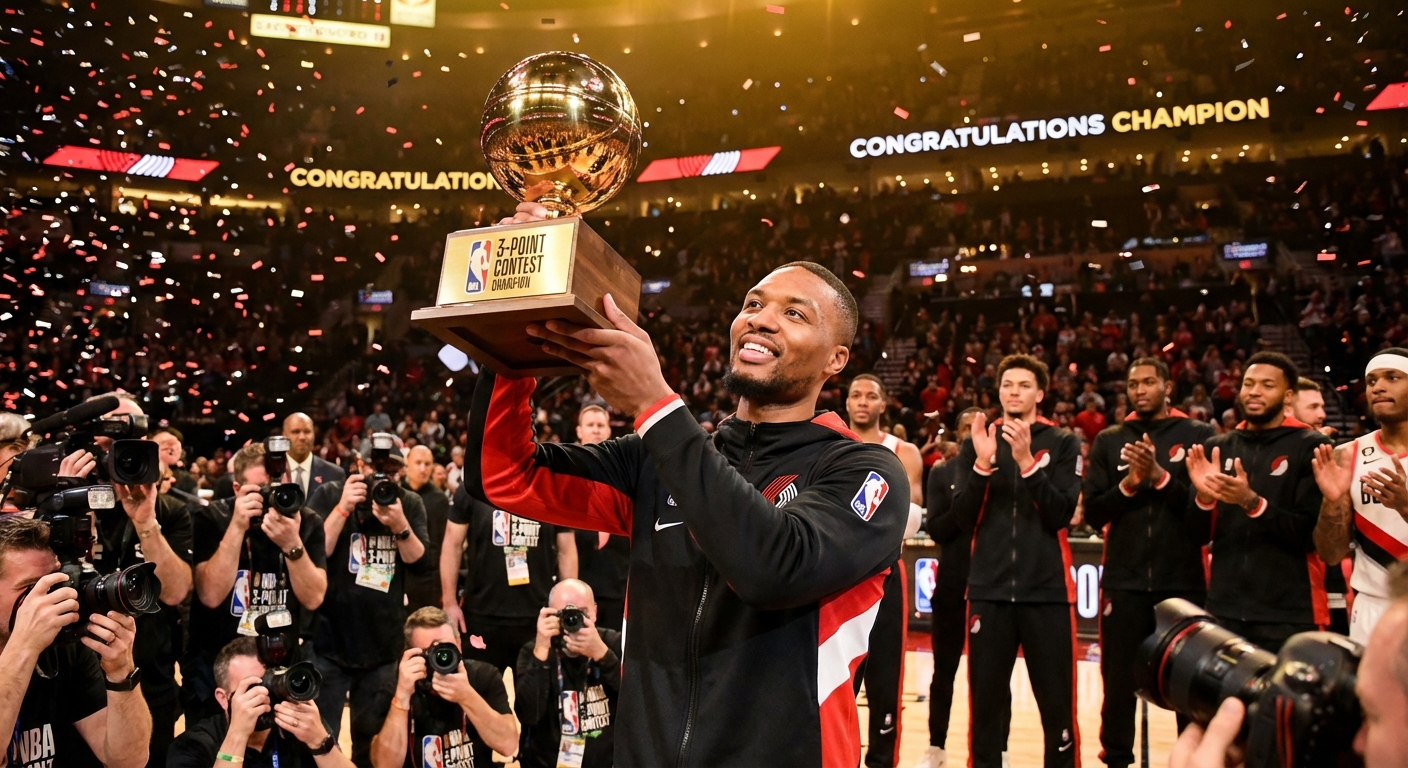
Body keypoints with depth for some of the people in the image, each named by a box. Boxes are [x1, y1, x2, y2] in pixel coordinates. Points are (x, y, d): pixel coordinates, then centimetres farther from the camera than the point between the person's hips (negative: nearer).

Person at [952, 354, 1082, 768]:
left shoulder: (1063, 444, 4)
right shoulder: (975, 444, 8)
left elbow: (1061, 514, -9)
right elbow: (964, 520, 0)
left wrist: (1026, 460, -19)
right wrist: (983, 462, -13)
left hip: (1047, 589, -1)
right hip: (989, 589, 1)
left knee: (1057, 702, 3)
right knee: (986, 701, 7)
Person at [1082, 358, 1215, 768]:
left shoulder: (1199, 435, 2)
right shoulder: (1109, 440, 8)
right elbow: (1093, 513, 2)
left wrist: (1160, 476, -18)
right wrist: (1128, 484, -13)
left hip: (1183, 580, -1)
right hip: (1123, 581, 2)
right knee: (1119, 684, 8)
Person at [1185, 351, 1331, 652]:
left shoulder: (1311, 447, -3)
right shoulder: (1217, 447, 9)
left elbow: (1312, 534, -10)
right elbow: (1199, 534, 9)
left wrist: (1251, 502, -23)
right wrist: (1203, 497, -12)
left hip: (1288, 614, -4)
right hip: (1224, 609, 4)